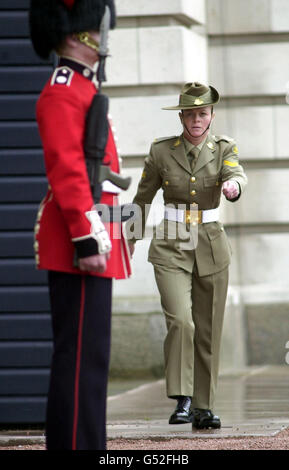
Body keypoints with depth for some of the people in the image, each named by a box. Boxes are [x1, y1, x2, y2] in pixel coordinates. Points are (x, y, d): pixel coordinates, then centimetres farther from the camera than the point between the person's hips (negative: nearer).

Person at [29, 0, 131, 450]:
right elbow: (67, 170, -19)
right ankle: (75, 444, -9)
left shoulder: (82, 90, 21)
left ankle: (84, 444, 14)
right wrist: (87, 240, -23)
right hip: (80, 245, -10)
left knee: (88, 356, 11)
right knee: (81, 355, -10)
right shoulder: (63, 91, -11)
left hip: (92, 244, 10)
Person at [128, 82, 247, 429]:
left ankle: (203, 408, 16)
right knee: (180, 321, -20)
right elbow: (143, 196, 11)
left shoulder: (224, 148, 0)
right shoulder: (161, 151, -1)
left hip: (211, 249, 2)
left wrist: (233, 186, -44)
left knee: (208, 331, 6)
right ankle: (183, 401, -15)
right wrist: (131, 238, 18)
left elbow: (236, 175, -20)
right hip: (171, 249, -2)